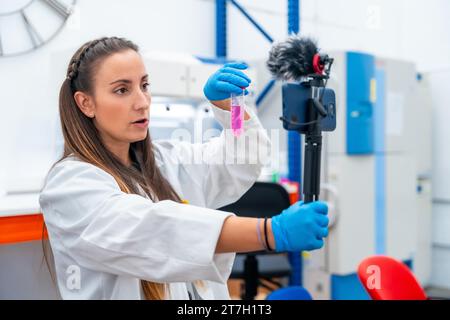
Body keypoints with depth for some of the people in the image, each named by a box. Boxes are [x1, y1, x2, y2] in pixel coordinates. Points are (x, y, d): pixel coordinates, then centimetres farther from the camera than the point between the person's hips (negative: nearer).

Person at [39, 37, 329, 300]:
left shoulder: (164, 162, 3)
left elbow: (245, 156, 3)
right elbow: (153, 228, -34)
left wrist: (226, 103, -16)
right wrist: (273, 233, -44)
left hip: (199, 292, 6)